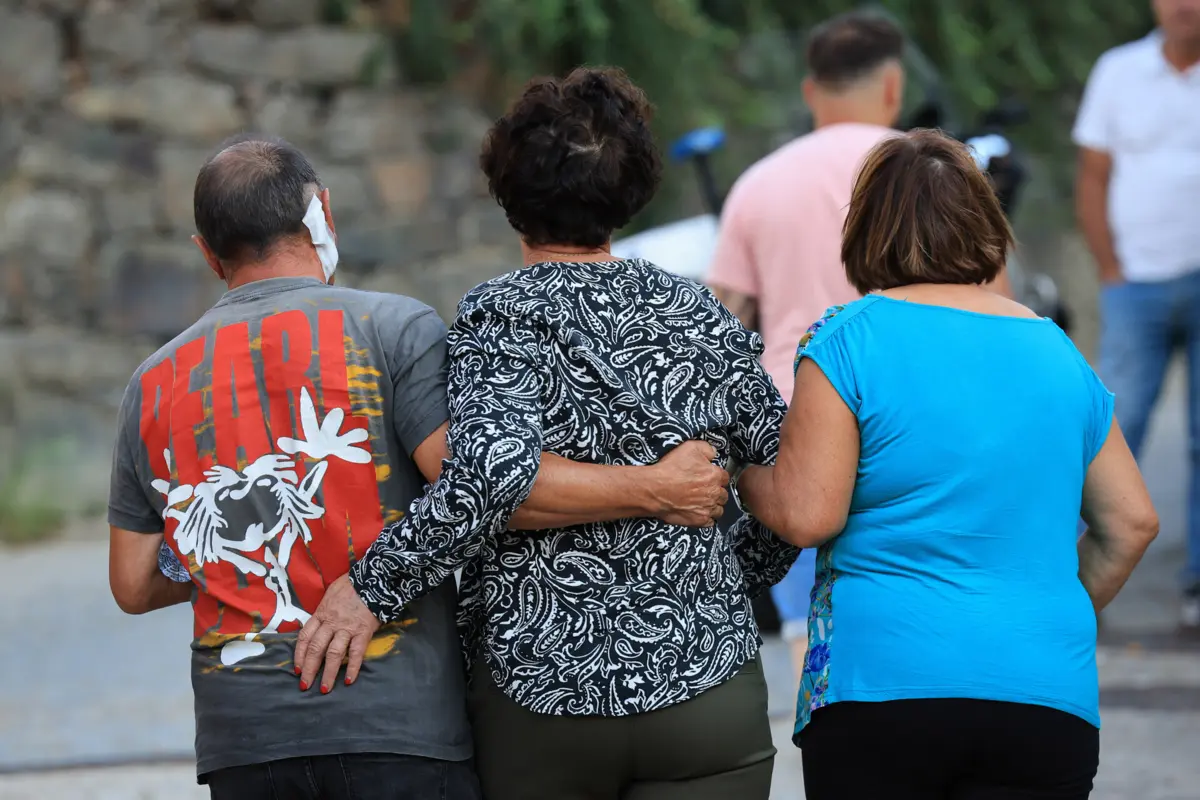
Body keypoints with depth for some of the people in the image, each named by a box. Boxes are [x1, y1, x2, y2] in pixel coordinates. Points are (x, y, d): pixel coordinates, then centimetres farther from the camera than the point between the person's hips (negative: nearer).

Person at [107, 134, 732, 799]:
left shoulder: (153, 386, 11)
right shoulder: (391, 329, -3)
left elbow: (134, 586, 15)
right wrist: (653, 489, -11)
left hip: (241, 743, 4)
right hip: (395, 720, -4)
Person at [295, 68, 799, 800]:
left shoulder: (501, 315, -7)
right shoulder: (703, 319, 5)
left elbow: (492, 472, -23)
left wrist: (373, 586, -17)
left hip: (536, 698, -2)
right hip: (707, 692, 2)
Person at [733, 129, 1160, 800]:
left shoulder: (850, 337, -2)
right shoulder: (1056, 350, 13)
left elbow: (806, 516, -9)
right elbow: (1132, 523, 17)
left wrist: (743, 477, 11)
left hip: (879, 687, -3)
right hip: (1049, 705, 3)